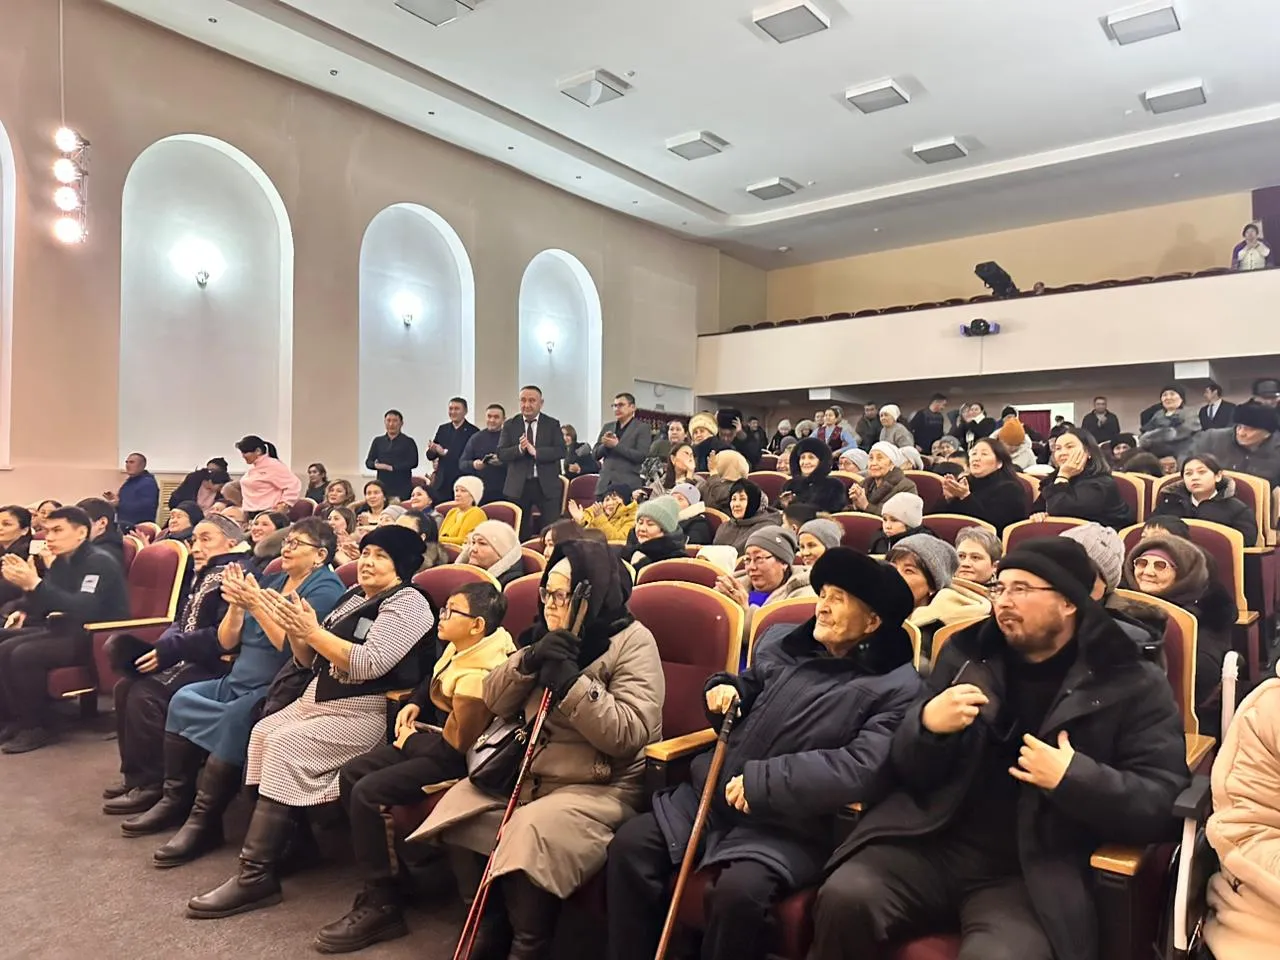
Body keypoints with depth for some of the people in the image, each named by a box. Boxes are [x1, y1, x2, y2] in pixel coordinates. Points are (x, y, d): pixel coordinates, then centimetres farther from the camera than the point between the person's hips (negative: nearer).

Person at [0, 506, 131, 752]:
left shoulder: (100, 563, -17)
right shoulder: (60, 562, 10)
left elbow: (84, 610, -30)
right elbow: (48, 600, 19)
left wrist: (35, 585, -36)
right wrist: (23, 610, -3)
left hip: (97, 638, -9)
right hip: (65, 630, 9)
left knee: (23, 654, -25)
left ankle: (38, 726, -9)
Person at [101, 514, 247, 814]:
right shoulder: (203, 574, 17)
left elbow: (223, 636, -22)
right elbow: (182, 622, 18)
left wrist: (169, 650, -20)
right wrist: (160, 647, -2)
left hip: (213, 665, -10)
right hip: (188, 660, 10)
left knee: (145, 694, -22)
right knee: (125, 687, 1)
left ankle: (150, 784, -10)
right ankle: (134, 774, 11)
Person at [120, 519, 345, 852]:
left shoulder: (325, 590, -8)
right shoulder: (271, 581, 15)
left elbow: (293, 647, -20)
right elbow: (227, 641, 12)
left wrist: (256, 604, -21)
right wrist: (236, 603, -6)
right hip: (239, 681, 9)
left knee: (232, 719, -29)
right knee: (183, 698, -6)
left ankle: (205, 820, -17)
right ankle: (176, 799, 1)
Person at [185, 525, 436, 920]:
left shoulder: (408, 603, -11)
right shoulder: (352, 596, 15)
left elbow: (368, 665, -23)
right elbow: (311, 661, 15)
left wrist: (313, 631, -20)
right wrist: (295, 631, -5)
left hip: (365, 714, -9)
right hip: (317, 699, 9)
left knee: (287, 745, -23)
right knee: (262, 733, -9)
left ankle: (257, 875, -18)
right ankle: (283, 839, -5)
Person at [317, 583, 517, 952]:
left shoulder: (477, 678, -30)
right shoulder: (460, 648, 0)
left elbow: (453, 748, -26)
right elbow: (433, 682, 23)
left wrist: (411, 742, -9)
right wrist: (414, 703, 4)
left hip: (458, 759, -10)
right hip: (439, 735, 11)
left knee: (368, 792, -20)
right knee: (351, 773, 5)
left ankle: (383, 906, -6)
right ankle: (388, 873, 12)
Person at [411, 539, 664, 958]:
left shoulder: (633, 642, -11)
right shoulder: (543, 635, 9)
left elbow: (630, 734, -20)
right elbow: (494, 701, 5)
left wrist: (570, 680, -24)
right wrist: (529, 661, -14)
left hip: (600, 786, -7)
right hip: (526, 772, 7)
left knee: (529, 835, -29)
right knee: (456, 811, -7)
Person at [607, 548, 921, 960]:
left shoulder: (898, 686, -7)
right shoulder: (796, 645, 14)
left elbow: (864, 769, -21)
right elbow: (751, 682, 32)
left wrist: (763, 782, -22)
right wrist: (725, 686, 7)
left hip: (790, 824, -6)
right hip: (715, 794, 6)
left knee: (738, 891, -32)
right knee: (630, 845, -11)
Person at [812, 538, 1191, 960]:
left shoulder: (1133, 685, 2)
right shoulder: (966, 654, 10)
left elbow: (1165, 804, -4)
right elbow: (905, 770, 12)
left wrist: (1073, 778, -18)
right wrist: (927, 725, -11)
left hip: (1034, 874, -3)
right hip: (928, 844, 3)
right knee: (844, 899, -21)